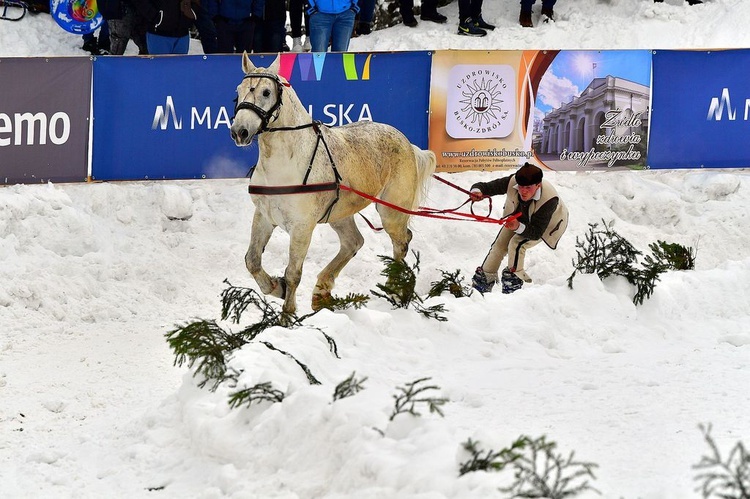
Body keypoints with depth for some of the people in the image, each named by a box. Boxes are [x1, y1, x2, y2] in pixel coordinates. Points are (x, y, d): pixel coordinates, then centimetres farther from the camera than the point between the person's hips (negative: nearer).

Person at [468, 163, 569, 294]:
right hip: (519, 216, 5)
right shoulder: (512, 182, -37)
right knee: (500, 245, 6)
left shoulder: (549, 200, -46)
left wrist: (519, 227, -60)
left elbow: (536, 232, -42)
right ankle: (483, 280, 28)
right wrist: (477, 190, -55)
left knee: (517, 244, -25)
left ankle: (513, 282, -5)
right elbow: (486, 187, -30)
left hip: (546, 223, -5)